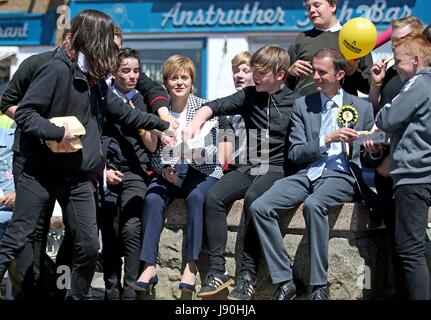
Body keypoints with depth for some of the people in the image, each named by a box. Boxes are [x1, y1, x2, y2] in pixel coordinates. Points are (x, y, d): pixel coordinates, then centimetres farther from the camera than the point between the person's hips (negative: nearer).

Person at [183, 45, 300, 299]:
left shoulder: (296, 102, 0)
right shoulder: (249, 96, 12)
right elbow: (216, 106, 5)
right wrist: (196, 123, -14)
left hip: (279, 168, -5)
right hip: (250, 166, 5)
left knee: (252, 197, -34)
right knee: (214, 197, -20)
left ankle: (248, 274, -27)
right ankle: (217, 271, -19)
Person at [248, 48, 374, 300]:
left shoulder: (362, 107, 12)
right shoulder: (303, 105, 15)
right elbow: (295, 153, 7)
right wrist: (327, 139, -8)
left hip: (342, 176, -3)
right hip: (307, 174, 3)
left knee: (314, 204, -37)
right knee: (259, 208, -22)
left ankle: (319, 288, -31)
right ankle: (284, 282, -19)